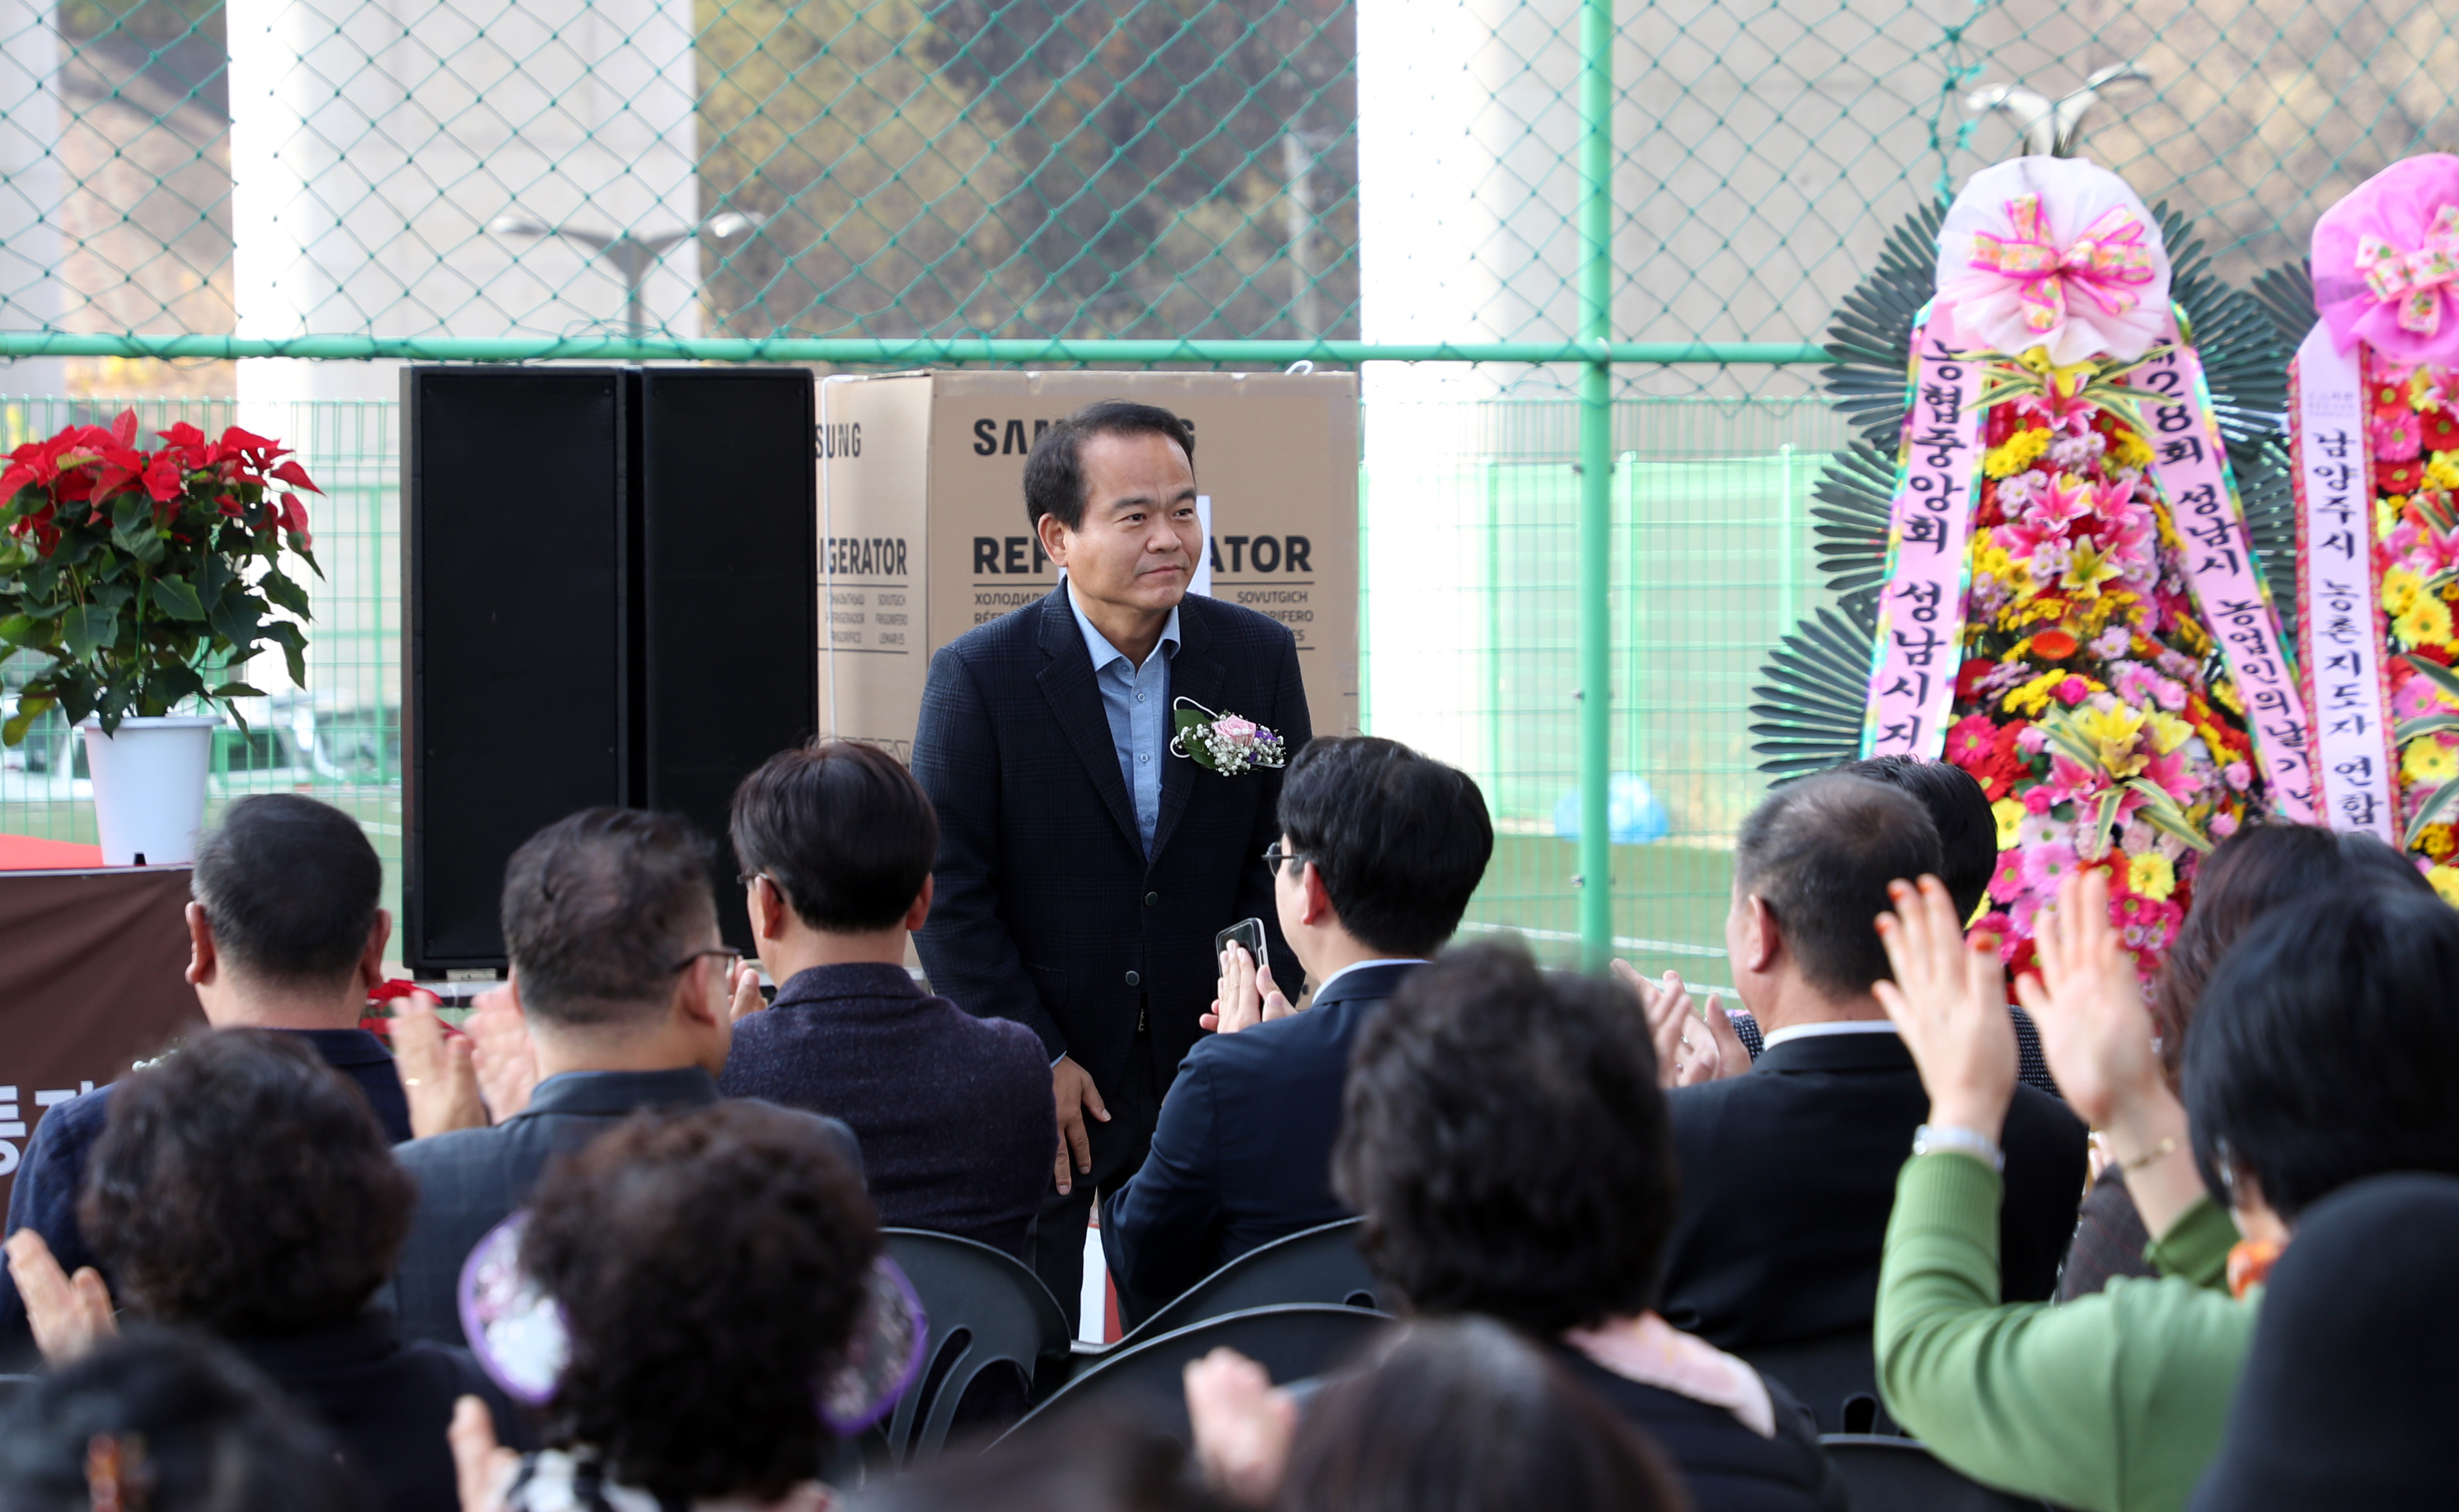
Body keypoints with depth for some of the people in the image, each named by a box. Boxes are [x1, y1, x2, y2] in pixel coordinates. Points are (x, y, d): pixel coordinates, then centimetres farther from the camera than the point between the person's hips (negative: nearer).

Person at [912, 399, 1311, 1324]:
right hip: (1036, 1075, -2)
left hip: (1205, 1063, 3)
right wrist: (1036, 1060, -11)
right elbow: (947, 893, -8)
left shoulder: (1259, 658, 1)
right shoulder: (979, 676, -9)